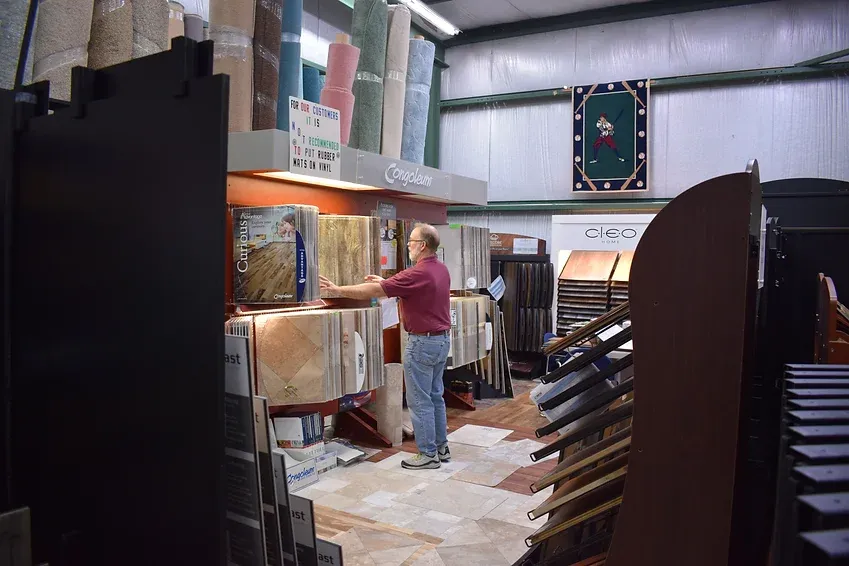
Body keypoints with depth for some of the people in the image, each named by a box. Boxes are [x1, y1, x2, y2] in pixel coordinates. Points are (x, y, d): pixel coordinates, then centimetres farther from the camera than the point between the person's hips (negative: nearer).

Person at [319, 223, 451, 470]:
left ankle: (428, 454, 8)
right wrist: (386, 283, 20)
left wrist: (337, 289, -11)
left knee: (420, 401, 1)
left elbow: (372, 292, -19)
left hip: (423, 342, -9)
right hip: (442, 339, 9)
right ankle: (441, 447, 25)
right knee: (435, 395, 17)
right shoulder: (441, 269, 7)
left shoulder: (417, 274, -22)